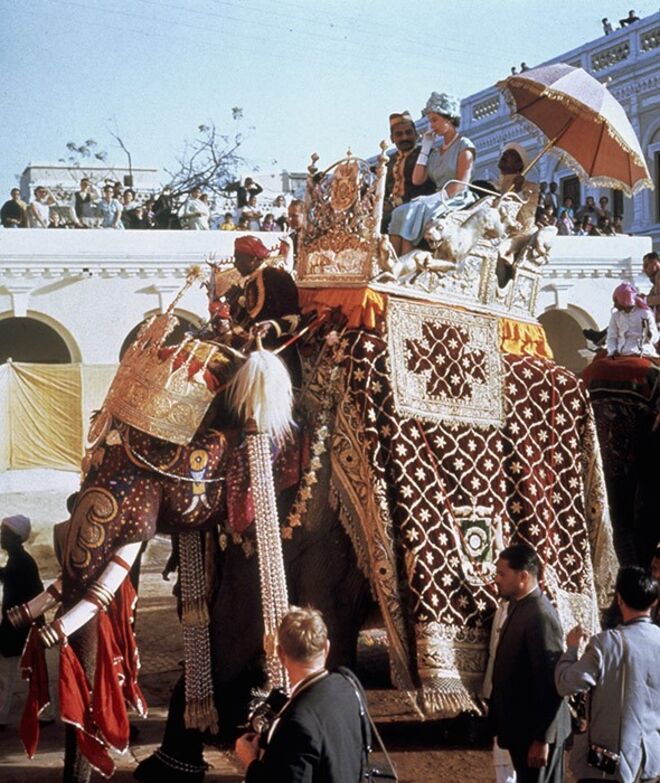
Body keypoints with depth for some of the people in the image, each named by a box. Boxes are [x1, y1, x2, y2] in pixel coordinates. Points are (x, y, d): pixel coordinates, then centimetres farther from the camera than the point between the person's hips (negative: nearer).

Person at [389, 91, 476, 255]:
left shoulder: (464, 146, 3)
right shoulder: (435, 151, 22)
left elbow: (461, 184, -8)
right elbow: (417, 179, 9)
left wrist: (437, 197, -20)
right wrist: (425, 148, 14)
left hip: (456, 201, -6)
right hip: (438, 201, 6)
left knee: (413, 212, -31)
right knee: (400, 213, -22)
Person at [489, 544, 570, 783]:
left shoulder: (540, 615, -21)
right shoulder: (518, 607, 8)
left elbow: (551, 682, -22)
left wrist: (542, 738, -21)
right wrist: (502, 725, 17)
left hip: (536, 731, -9)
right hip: (521, 726, 9)